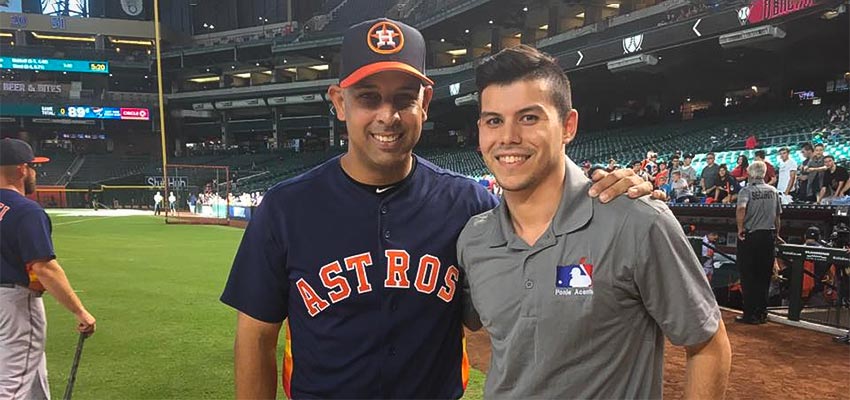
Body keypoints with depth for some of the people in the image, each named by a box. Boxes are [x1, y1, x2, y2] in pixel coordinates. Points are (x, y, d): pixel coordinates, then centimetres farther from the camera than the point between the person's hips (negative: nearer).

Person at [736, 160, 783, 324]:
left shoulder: (747, 190, -9)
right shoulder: (773, 191, 7)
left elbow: (741, 209, -28)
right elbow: (777, 216, 14)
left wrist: (740, 228, -17)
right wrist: (776, 234, 26)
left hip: (750, 236, -4)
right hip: (768, 236, 5)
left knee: (748, 278, 3)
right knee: (764, 277, 11)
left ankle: (750, 314, 5)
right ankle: (762, 313, 16)